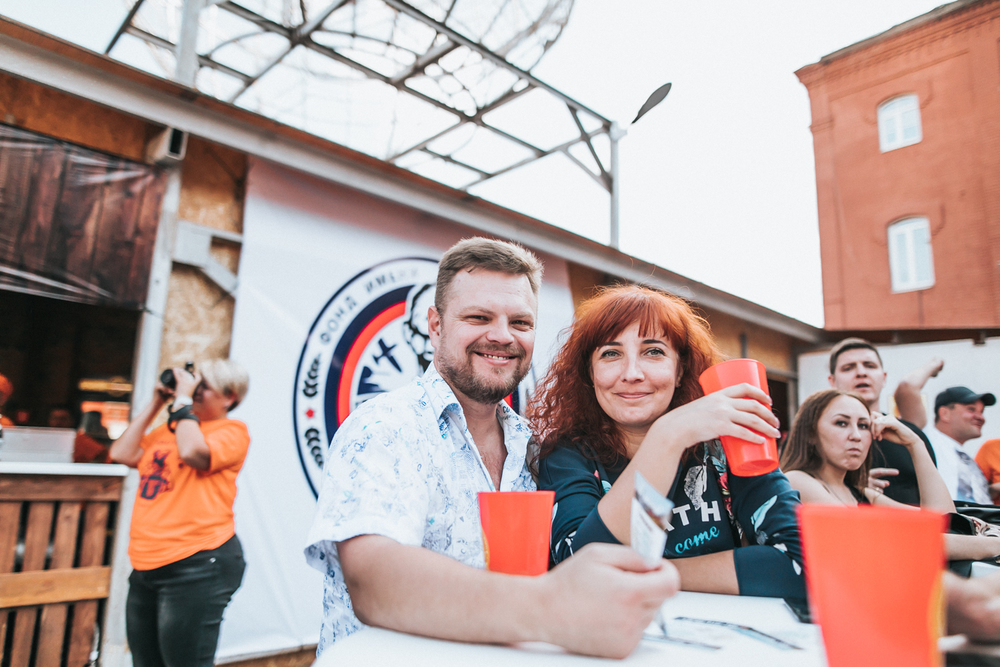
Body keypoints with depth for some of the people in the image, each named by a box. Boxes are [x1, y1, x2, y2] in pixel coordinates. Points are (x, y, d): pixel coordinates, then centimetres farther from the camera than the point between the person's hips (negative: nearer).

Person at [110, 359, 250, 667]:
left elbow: (192, 452, -24)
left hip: (197, 565, -8)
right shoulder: (170, 428, 18)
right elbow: (122, 454, 9)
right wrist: (156, 404, 8)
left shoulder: (232, 430, -6)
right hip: (147, 565, 8)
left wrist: (182, 400, -12)